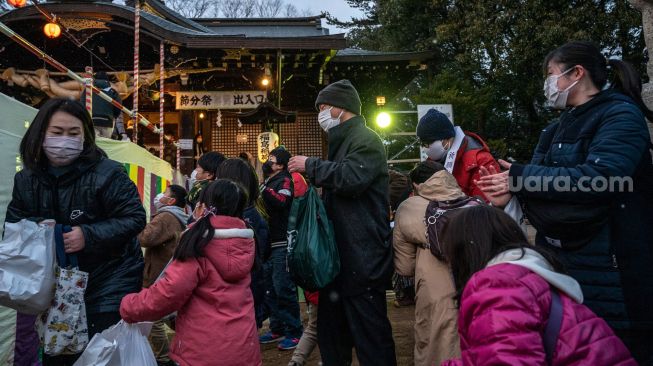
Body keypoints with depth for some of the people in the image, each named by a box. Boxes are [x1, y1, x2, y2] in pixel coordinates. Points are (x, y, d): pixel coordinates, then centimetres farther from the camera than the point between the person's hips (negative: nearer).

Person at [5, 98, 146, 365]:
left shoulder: (106, 174, -19)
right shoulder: (26, 179, 0)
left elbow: (135, 218, -19)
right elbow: (13, 222, 8)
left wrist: (88, 235, -29)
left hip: (110, 281, -5)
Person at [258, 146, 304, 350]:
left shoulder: (284, 180, -5)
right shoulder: (268, 182, 20)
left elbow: (282, 202, -25)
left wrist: (263, 188, -22)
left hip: (282, 244, -9)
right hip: (269, 243, 9)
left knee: (283, 288, -7)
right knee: (270, 289, 12)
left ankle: (294, 332, 1)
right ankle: (277, 329, 22)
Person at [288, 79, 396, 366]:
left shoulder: (365, 139, -9)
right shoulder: (342, 142, 21)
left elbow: (351, 177, -27)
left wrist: (310, 166, -14)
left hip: (362, 259, -10)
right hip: (339, 257, 10)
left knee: (370, 334, -3)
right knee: (331, 334, 18)